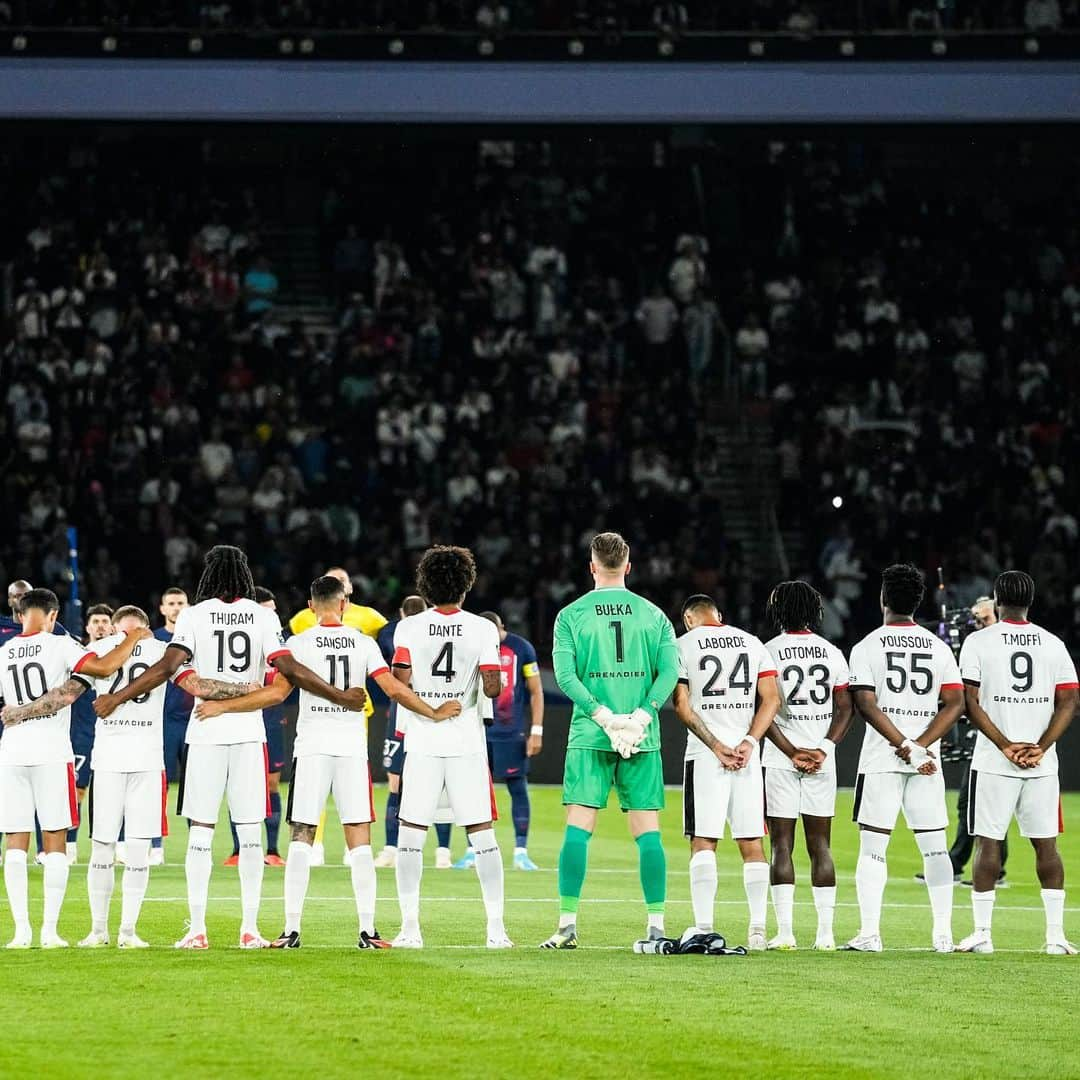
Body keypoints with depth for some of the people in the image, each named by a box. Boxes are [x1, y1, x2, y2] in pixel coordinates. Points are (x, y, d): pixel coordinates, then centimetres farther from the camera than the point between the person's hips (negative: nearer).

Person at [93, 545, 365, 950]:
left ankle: (197, 929, 0)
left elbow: (168, 667, -11)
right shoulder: (264, 617, 2)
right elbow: (289, 670, -5)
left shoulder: (194, 616, -2)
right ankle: (250, 928, 4)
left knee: (200, 832, 3)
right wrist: (340, 696, 4)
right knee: (250, 833, 6)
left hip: (206, 733, -1)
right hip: (249, 732, 1)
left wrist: (117, 698, -6)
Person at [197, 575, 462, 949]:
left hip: (312, 746, -1)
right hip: (353, 745, 1)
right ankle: (367, 929, -1)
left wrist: (222, 706, -3)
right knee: (359, 841, 3)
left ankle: (291, 929, -5)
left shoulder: (300, 643, -2)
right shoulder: (364, 644, 4)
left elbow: (277, 693, -8)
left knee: (301, 837, 1)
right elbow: (393, 689, -1)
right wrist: (435, 714, 7)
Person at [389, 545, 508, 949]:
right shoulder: (482, 630, -3)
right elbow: (491, 688, -9)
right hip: (467, 743, 0)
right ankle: (496, 928, 2)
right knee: (483, 835, 5)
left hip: (423, 744, 0)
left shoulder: (409, 628, -2)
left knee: (411, 836, 5)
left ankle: (410, 927, -1)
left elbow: (400, 685, -8)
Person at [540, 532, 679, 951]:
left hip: (589, 734, -1)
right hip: (643, 739, 1)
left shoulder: (571, 615, 3)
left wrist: (602, 715, -11)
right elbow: (669, 670, -4)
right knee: (647, 832, 3)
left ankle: (568, 924, -6)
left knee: (577, 830, -1)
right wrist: (642, 715, -9)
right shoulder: (653, 615, 7)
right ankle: (656, 925, 0)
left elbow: (565, 674, -8)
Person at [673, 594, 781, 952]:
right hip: (747, 754, 3)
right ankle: (758, 929, 2)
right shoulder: (752, 643, 13)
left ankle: (703, 927, -9)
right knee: (752, 842, 6)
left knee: (703, 842, -2)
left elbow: (682, 705, -6)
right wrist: (748, 743, -4)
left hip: (705, 756, -3)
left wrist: (716, 746, -8)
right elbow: (771, 699, 5)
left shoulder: (684, 645, 2)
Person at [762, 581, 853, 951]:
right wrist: (824, 748, -2)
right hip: (823, 762, 3)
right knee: (820, 845, 7)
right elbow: (844, 708, 4)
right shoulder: (832, 653, 7)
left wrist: (791, 751, -8)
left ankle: (785, 931, -5)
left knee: (781, 845, 0)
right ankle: (825, 932, 4)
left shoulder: (770, 652, -5)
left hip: (780, 759, -3)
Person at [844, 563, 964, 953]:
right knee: (935, 847, 7)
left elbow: (866, 705, -12)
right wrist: (920, 746, -7)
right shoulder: (938, 647, 7)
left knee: (872, 847, 1)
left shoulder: (867, 647, -2)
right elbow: (954, 703, 0)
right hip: (928, 760, 3)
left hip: (880, 759, -3)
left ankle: (870, 933, -5)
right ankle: (943, 933, 4)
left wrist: (906, 747, -13)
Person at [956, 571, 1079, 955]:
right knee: (1046, 845, 6)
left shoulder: (979, 642, -2)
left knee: (989, 843, 2)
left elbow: (971, 703, -8)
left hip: (993, 764, -2)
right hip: (1043, 765, 2)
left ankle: (982, 933, 0)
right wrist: (1041, 747, -4)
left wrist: (1006, 746, -8)